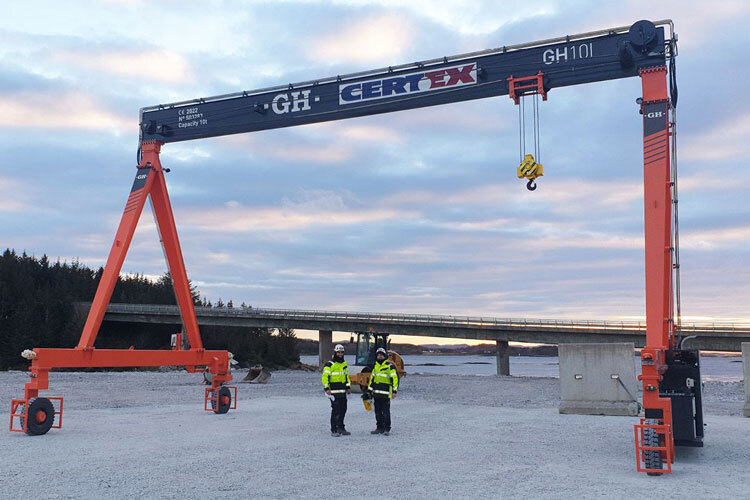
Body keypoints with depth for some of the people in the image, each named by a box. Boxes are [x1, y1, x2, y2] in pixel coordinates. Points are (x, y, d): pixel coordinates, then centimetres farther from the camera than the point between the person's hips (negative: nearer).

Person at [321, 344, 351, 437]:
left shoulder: (344, 363, 16)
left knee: (343, 410, 11)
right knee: (336, 410, -9)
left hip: (343, 391, 7)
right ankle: (334, 430, -3)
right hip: (334, 392, -7)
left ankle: (341, 428, 22)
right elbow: (325, 377, -11)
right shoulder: (329, 364, -7)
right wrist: (327, 389, -17)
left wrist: (348, 387, 20)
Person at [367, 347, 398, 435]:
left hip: (385, 393, -7)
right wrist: (370, 389, 21)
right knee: (378, 412, 10)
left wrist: (395, 391, -14)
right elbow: (372, 378, 23)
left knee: (386, 412, -3)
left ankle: (387, 429, 4)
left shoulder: (390, 366, -6)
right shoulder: (376, 366, 15)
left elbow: (395, 378, -9)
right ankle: (380, 428, 19)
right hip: (376, 393, 7)